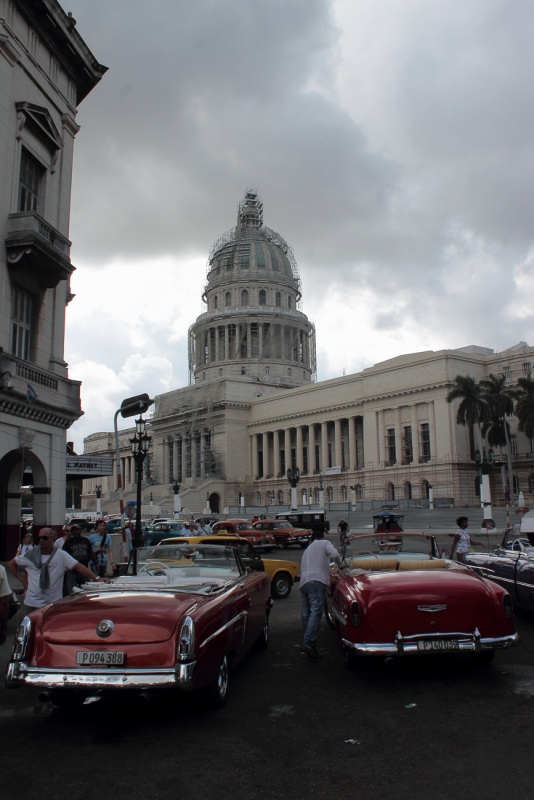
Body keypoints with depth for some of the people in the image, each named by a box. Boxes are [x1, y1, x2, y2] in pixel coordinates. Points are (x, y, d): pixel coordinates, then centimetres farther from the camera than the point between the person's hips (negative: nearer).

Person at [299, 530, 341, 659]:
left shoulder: (307, 549, 33)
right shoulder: (324, 543, 15)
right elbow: (334, 554, -4)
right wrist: (340, 565, 16)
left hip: (303, 582, 7)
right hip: (317, 581, -7)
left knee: (306, 614, 8)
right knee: (316, 612, -14)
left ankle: (309, 643, 7)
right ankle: (308, 643, -27)